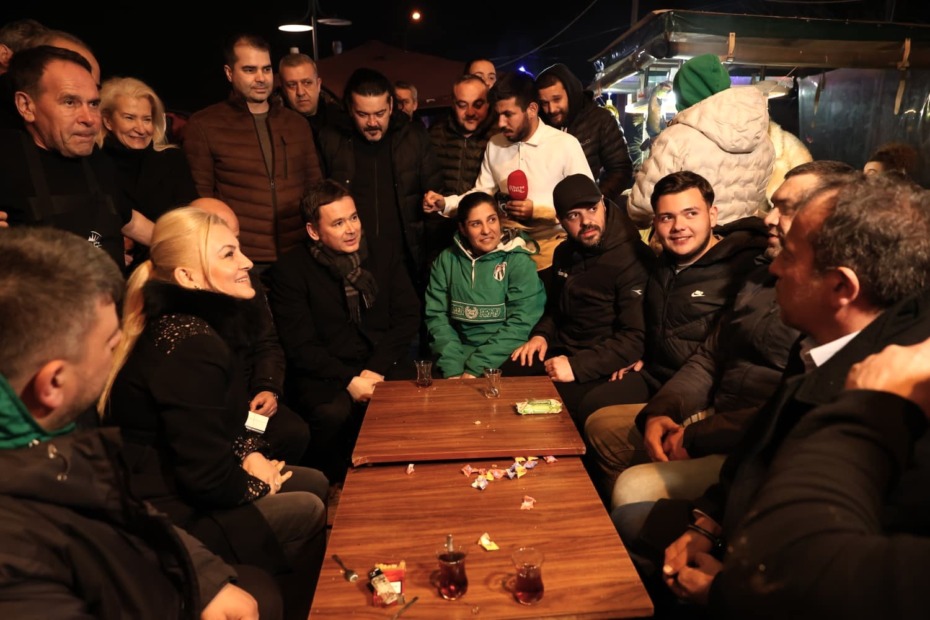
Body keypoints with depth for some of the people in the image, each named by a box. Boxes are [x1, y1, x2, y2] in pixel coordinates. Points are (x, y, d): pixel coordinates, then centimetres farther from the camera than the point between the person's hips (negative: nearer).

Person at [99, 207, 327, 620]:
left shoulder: (206, 321, 2)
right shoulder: (189, 345, -29)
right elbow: (207, 478, -27)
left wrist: (252, 455, -2)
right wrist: (257, 486, -9)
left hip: (177, 481, 9)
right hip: (168, 515, -9)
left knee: (315, 483, 10)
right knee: (306, 513, -4)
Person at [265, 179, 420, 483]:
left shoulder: (386, 254, 8)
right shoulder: (289, 271, -3)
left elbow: (408, 316, 4)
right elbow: (299, 345, -6)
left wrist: (376, 369, -10)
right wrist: (349, 379, -18)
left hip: (384, 363, 3)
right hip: (324, 372, -2)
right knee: (333, 414, -32)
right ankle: (337, 488, -2)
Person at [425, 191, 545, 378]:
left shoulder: (519, 262, -3)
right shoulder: (446, 260, 5)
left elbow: (521, 323, -10)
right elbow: (436, 315, 1)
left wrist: (476, 368, -17)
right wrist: (453, 368, -12)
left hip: (505, 359, -2)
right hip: (460, 351, 2)